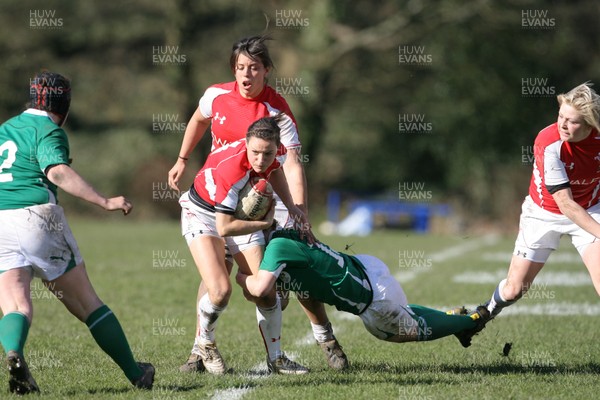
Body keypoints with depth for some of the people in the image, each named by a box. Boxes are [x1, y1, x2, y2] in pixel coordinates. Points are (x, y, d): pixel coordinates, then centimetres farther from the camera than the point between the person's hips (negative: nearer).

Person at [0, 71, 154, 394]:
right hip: (36, 217, -5)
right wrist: (104, 202, -21)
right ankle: (135, 374, 15)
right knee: (87, 304, 6)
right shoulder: (48, 129, 1)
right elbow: (57, 172, -16)